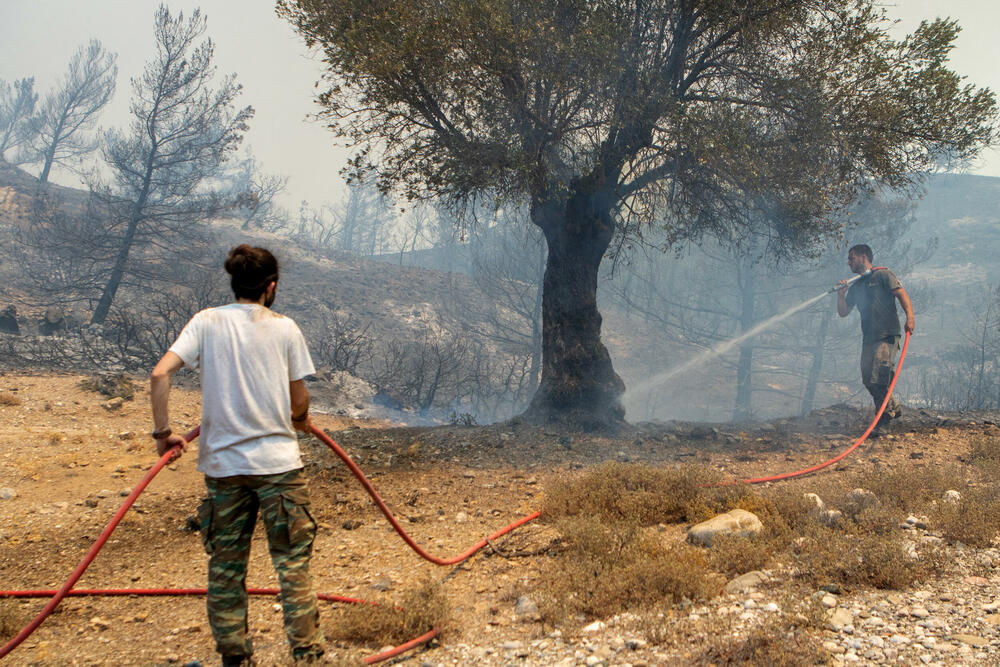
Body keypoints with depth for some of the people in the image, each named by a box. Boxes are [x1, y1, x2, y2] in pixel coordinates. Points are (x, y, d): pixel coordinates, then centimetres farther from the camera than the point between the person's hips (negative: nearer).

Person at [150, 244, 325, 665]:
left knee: (225, 565, 12)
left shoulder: (207, 322, 1)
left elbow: (160, 373, -10)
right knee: (293, 560, 6)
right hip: (278, 460, -1)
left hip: (222, 462, 2)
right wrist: (299, 421, 24)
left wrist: (163, 432, -2)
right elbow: (299, 402, 3)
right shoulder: (284, 328, -1)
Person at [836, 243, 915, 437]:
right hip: (868, 339, 7)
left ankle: (883, 422, -7)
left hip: (887, 336, -7)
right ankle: (894, 408, 26)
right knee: (868, 380, 5)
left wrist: (909, 316, -22)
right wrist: (840, 295, 3)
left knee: (879, 379, -15)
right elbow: (843, 312, 21)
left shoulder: (882, 275, 3)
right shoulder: (855, 286, 21)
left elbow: (901, 294, -7)